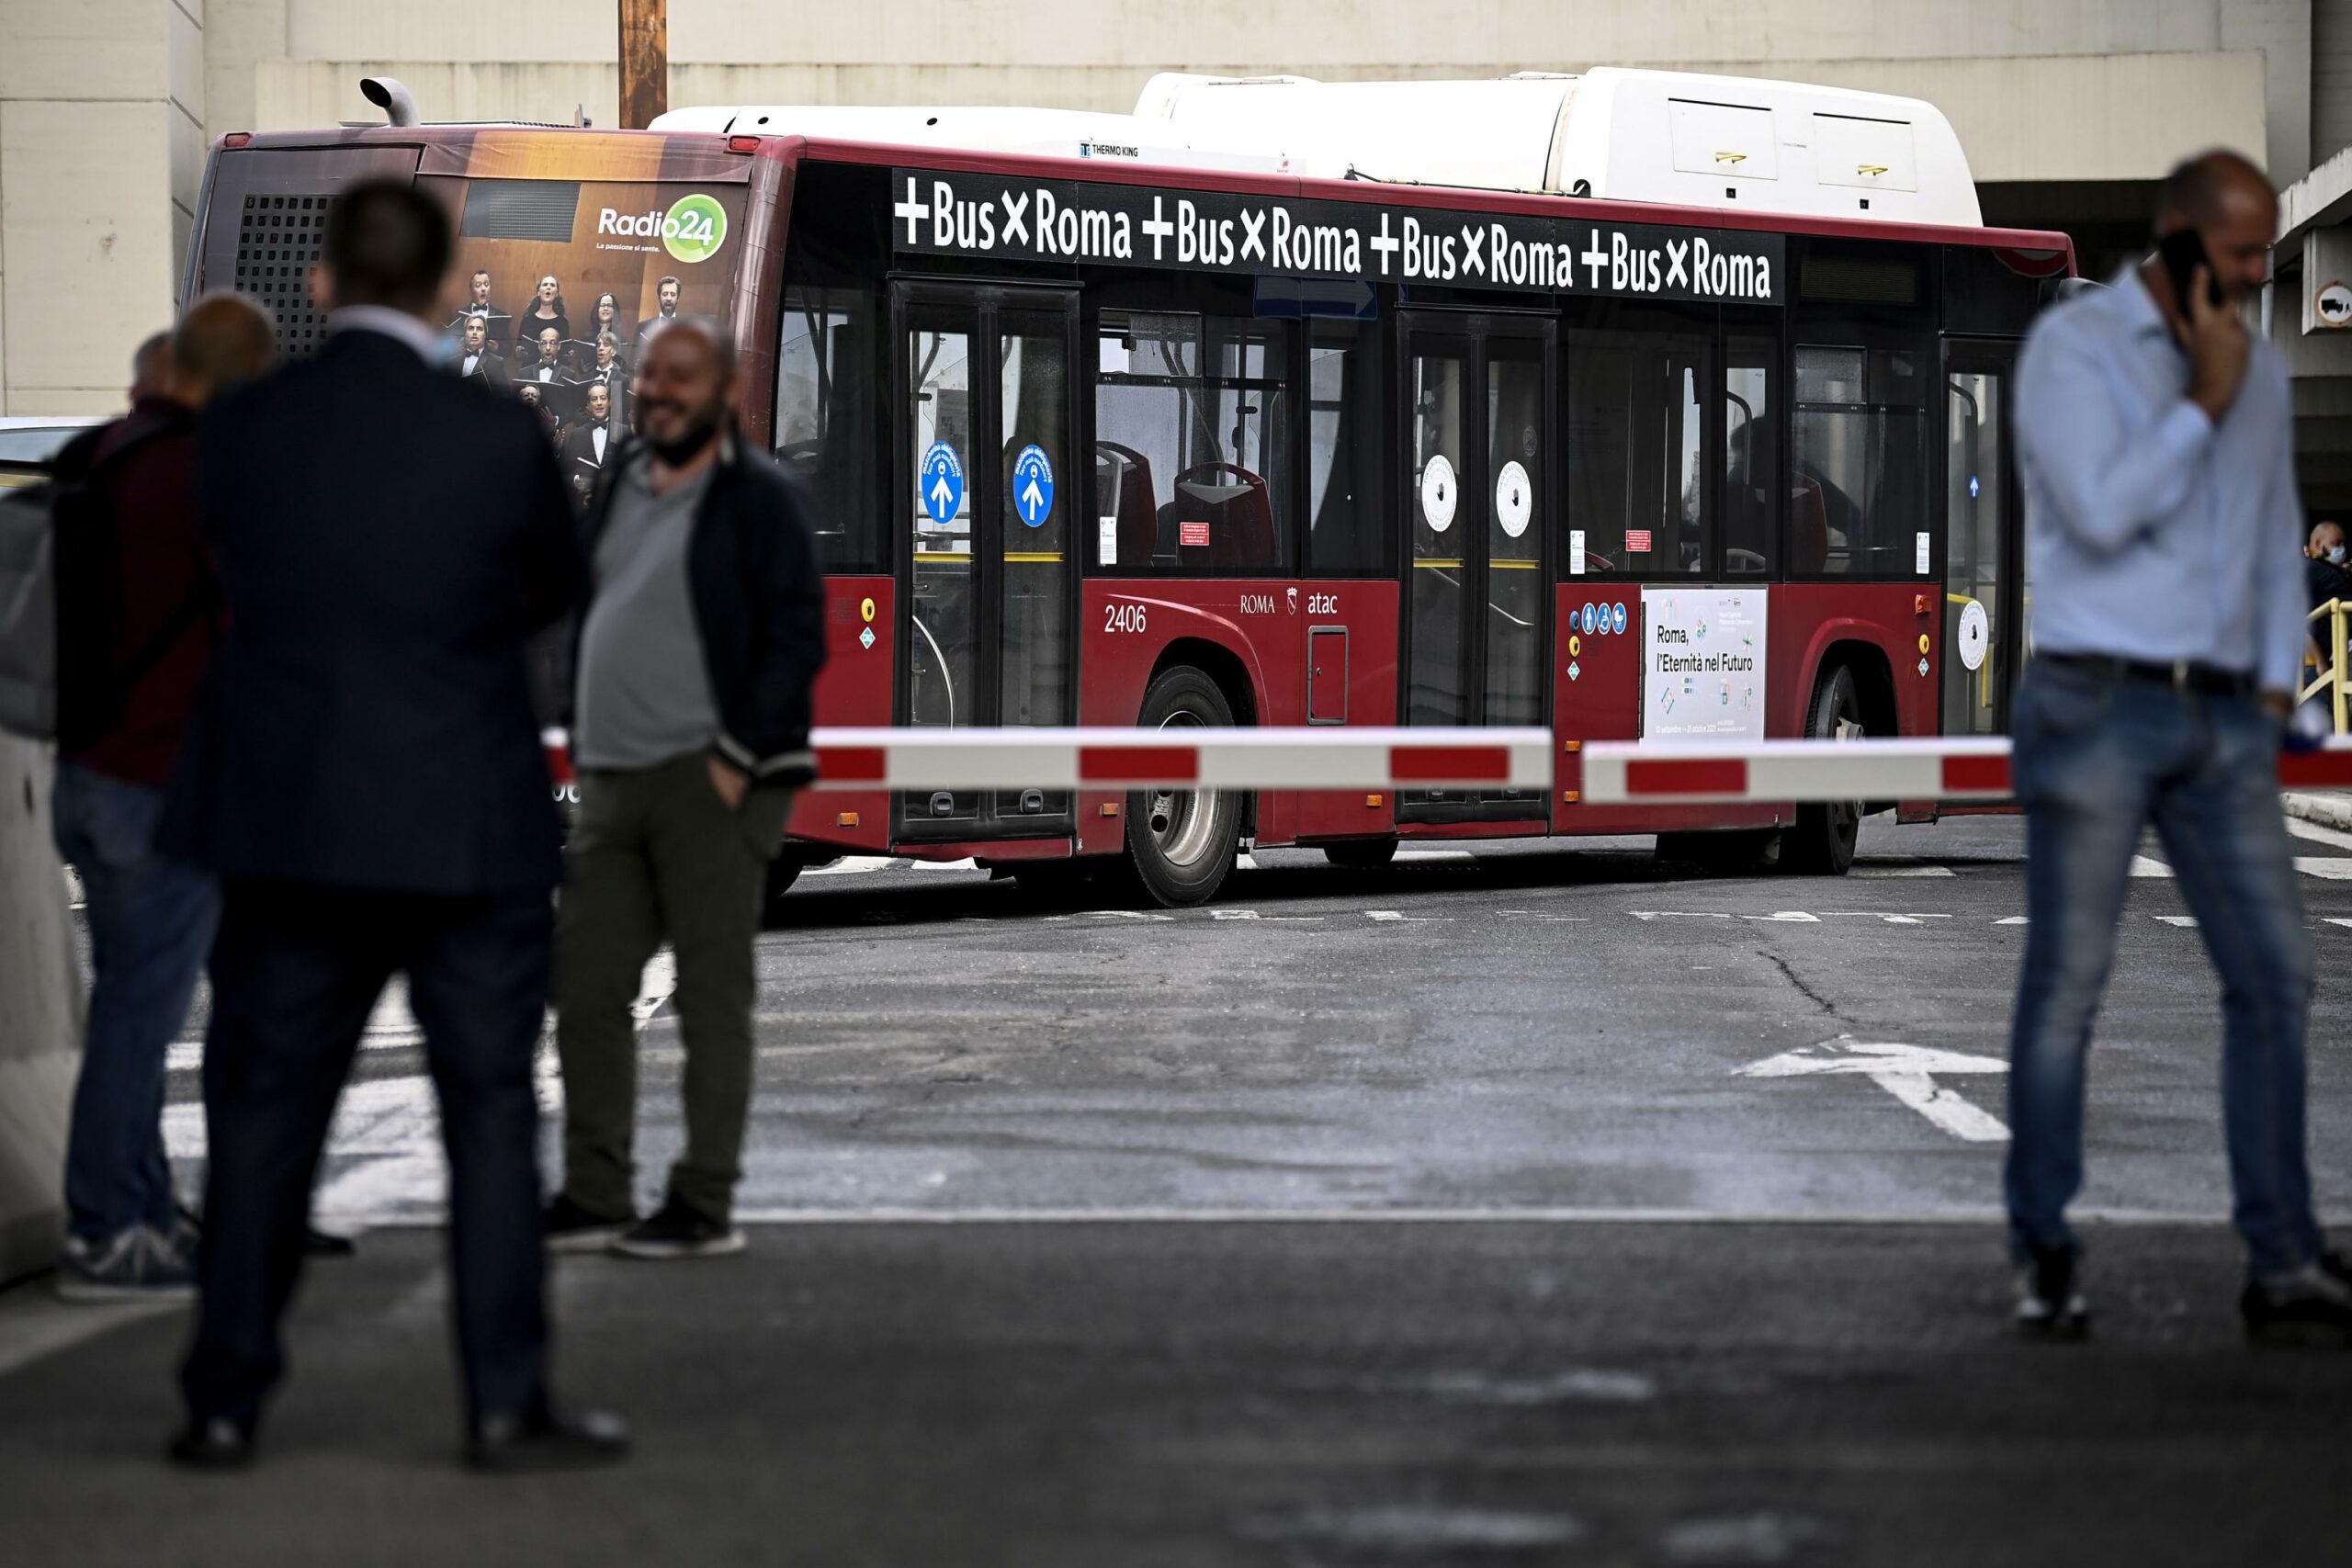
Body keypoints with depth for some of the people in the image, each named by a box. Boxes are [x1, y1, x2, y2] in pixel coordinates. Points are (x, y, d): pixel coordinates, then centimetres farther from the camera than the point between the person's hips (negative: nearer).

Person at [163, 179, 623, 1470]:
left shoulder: (240, 428, -5)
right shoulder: (496, 440, -11)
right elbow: (557, 588, 5)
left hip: (284, 826, 2)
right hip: (468, 830, -2)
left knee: (264, 1116, 10)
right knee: (491, 1115, 6)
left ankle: (224, 1401, 13)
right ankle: (507, 1402, 6)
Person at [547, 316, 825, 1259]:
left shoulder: (757, 500, -5)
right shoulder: (621, 487, 16)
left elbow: (798, 641, -11)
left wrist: (736, 762, -16)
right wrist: (583, 747, 14)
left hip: (707, 783, -7)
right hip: (613, 786, 8)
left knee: (710, 994, -3)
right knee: (584, 986, 6)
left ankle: (705, 1206, 2)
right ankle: (593, 1197, 13)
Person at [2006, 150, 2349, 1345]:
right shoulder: (2074, 347, -4)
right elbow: (2104, 512, -17)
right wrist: (2205, 402, -10)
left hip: (2223, 719, 6)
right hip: (2097, 708, -6)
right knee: (2067, 986, -2)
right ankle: (2045, 1260, 6)